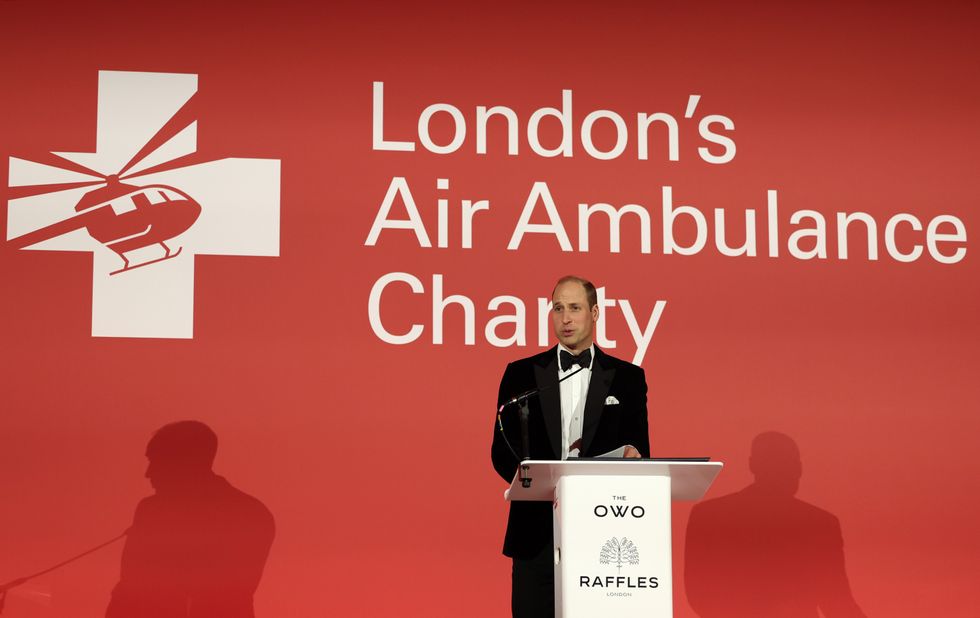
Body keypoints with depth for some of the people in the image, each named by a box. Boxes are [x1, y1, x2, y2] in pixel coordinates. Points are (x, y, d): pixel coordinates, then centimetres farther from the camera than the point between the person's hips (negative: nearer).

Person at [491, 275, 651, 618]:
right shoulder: (521, 374, 8)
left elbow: (640, 450, 7)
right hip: (537, 528, 0)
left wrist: (632, 455, -18)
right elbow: (502, 451, 4)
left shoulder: (627, 377, 8)